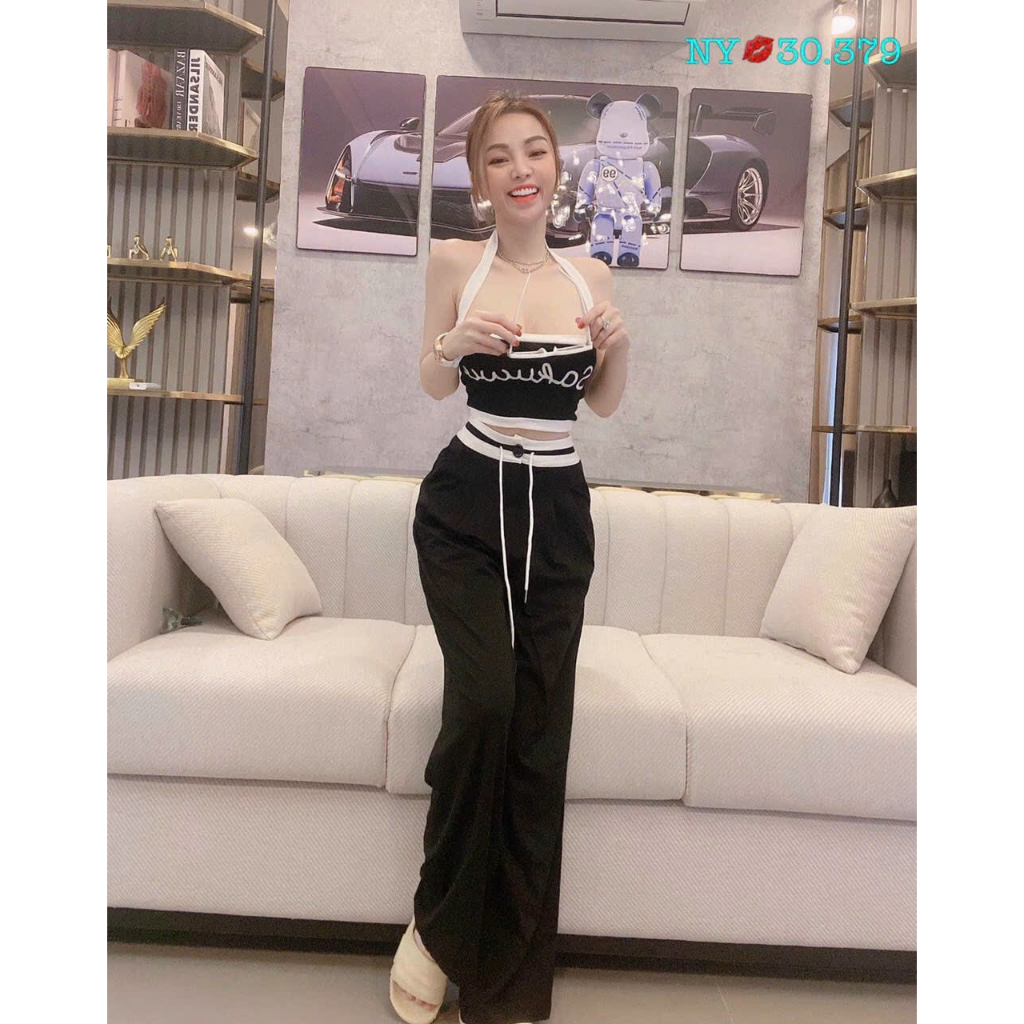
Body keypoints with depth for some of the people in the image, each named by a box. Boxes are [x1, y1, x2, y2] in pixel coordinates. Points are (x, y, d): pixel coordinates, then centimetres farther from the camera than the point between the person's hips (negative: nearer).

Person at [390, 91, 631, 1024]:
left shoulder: (591, 275, 8)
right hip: (466, 504, -2)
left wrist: (620, 345, -6)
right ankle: (438, 923, 9)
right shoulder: (455, 262, 3)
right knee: (484, 700, -21)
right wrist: (454, 344, -12)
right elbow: (433, 385, 9)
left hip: (557, 513, 2)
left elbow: (605, 402, 14)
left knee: (540, 733, -1)